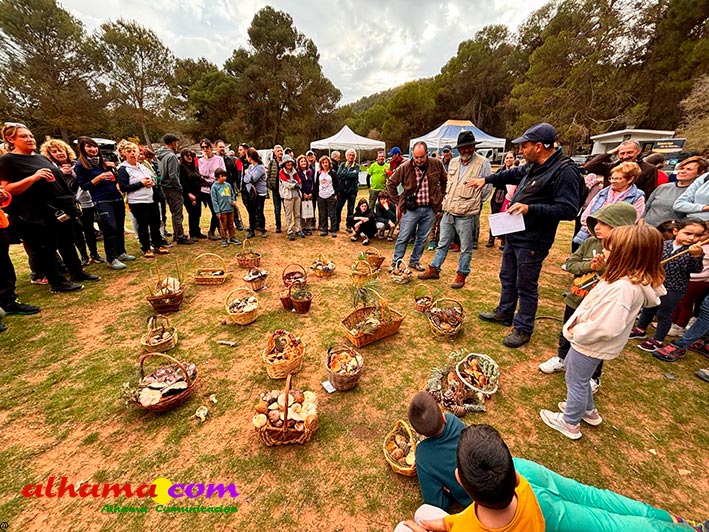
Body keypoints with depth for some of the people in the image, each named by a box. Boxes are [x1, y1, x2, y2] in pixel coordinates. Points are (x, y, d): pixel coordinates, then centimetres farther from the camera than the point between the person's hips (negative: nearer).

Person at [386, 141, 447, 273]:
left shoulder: (437, 164, -2)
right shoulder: (405, 167, -8)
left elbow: (445, 182, 13)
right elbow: (391, 183, 1)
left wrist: (440, 198, 7)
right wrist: (398, 202, -1)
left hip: (430, 209, 3)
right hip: (411, 209, -2)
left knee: (422, 238, 12)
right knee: (403, 238, 1)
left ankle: (414, 261, 28)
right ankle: (395, 263, 13)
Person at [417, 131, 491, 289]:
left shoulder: (483, 163, -7)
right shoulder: (453, 162, 12)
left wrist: (473, 203, -1)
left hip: (466, 215, -5)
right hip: (448, 212, 6)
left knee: (466, 249, 7)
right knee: (442, 244, 15)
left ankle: (461, 275, 20)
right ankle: (434, 269, 26)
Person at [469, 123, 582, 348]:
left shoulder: (565, 171, -19)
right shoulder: (534, 166, 8)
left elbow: (568, 210, -23)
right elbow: (514, 174, 28)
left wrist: (530, 208, -29)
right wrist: (487, 179, 31)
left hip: (532, 242, -9)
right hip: (514, 234, 9)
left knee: (526, 286, 4)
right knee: (507, 277, 21)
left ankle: (523, 329, 21)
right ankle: (504, 313, 40)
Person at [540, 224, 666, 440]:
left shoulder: (622, 288, -33)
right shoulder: (630, 279, -2)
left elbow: (607, 327, -35)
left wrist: (576, 332, -21)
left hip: (589, 346, -9)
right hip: (587, 342, 9)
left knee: (576, 381, 12)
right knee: (572, 368, 29)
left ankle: (570, 424, 35)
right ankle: (588, 411, 50)